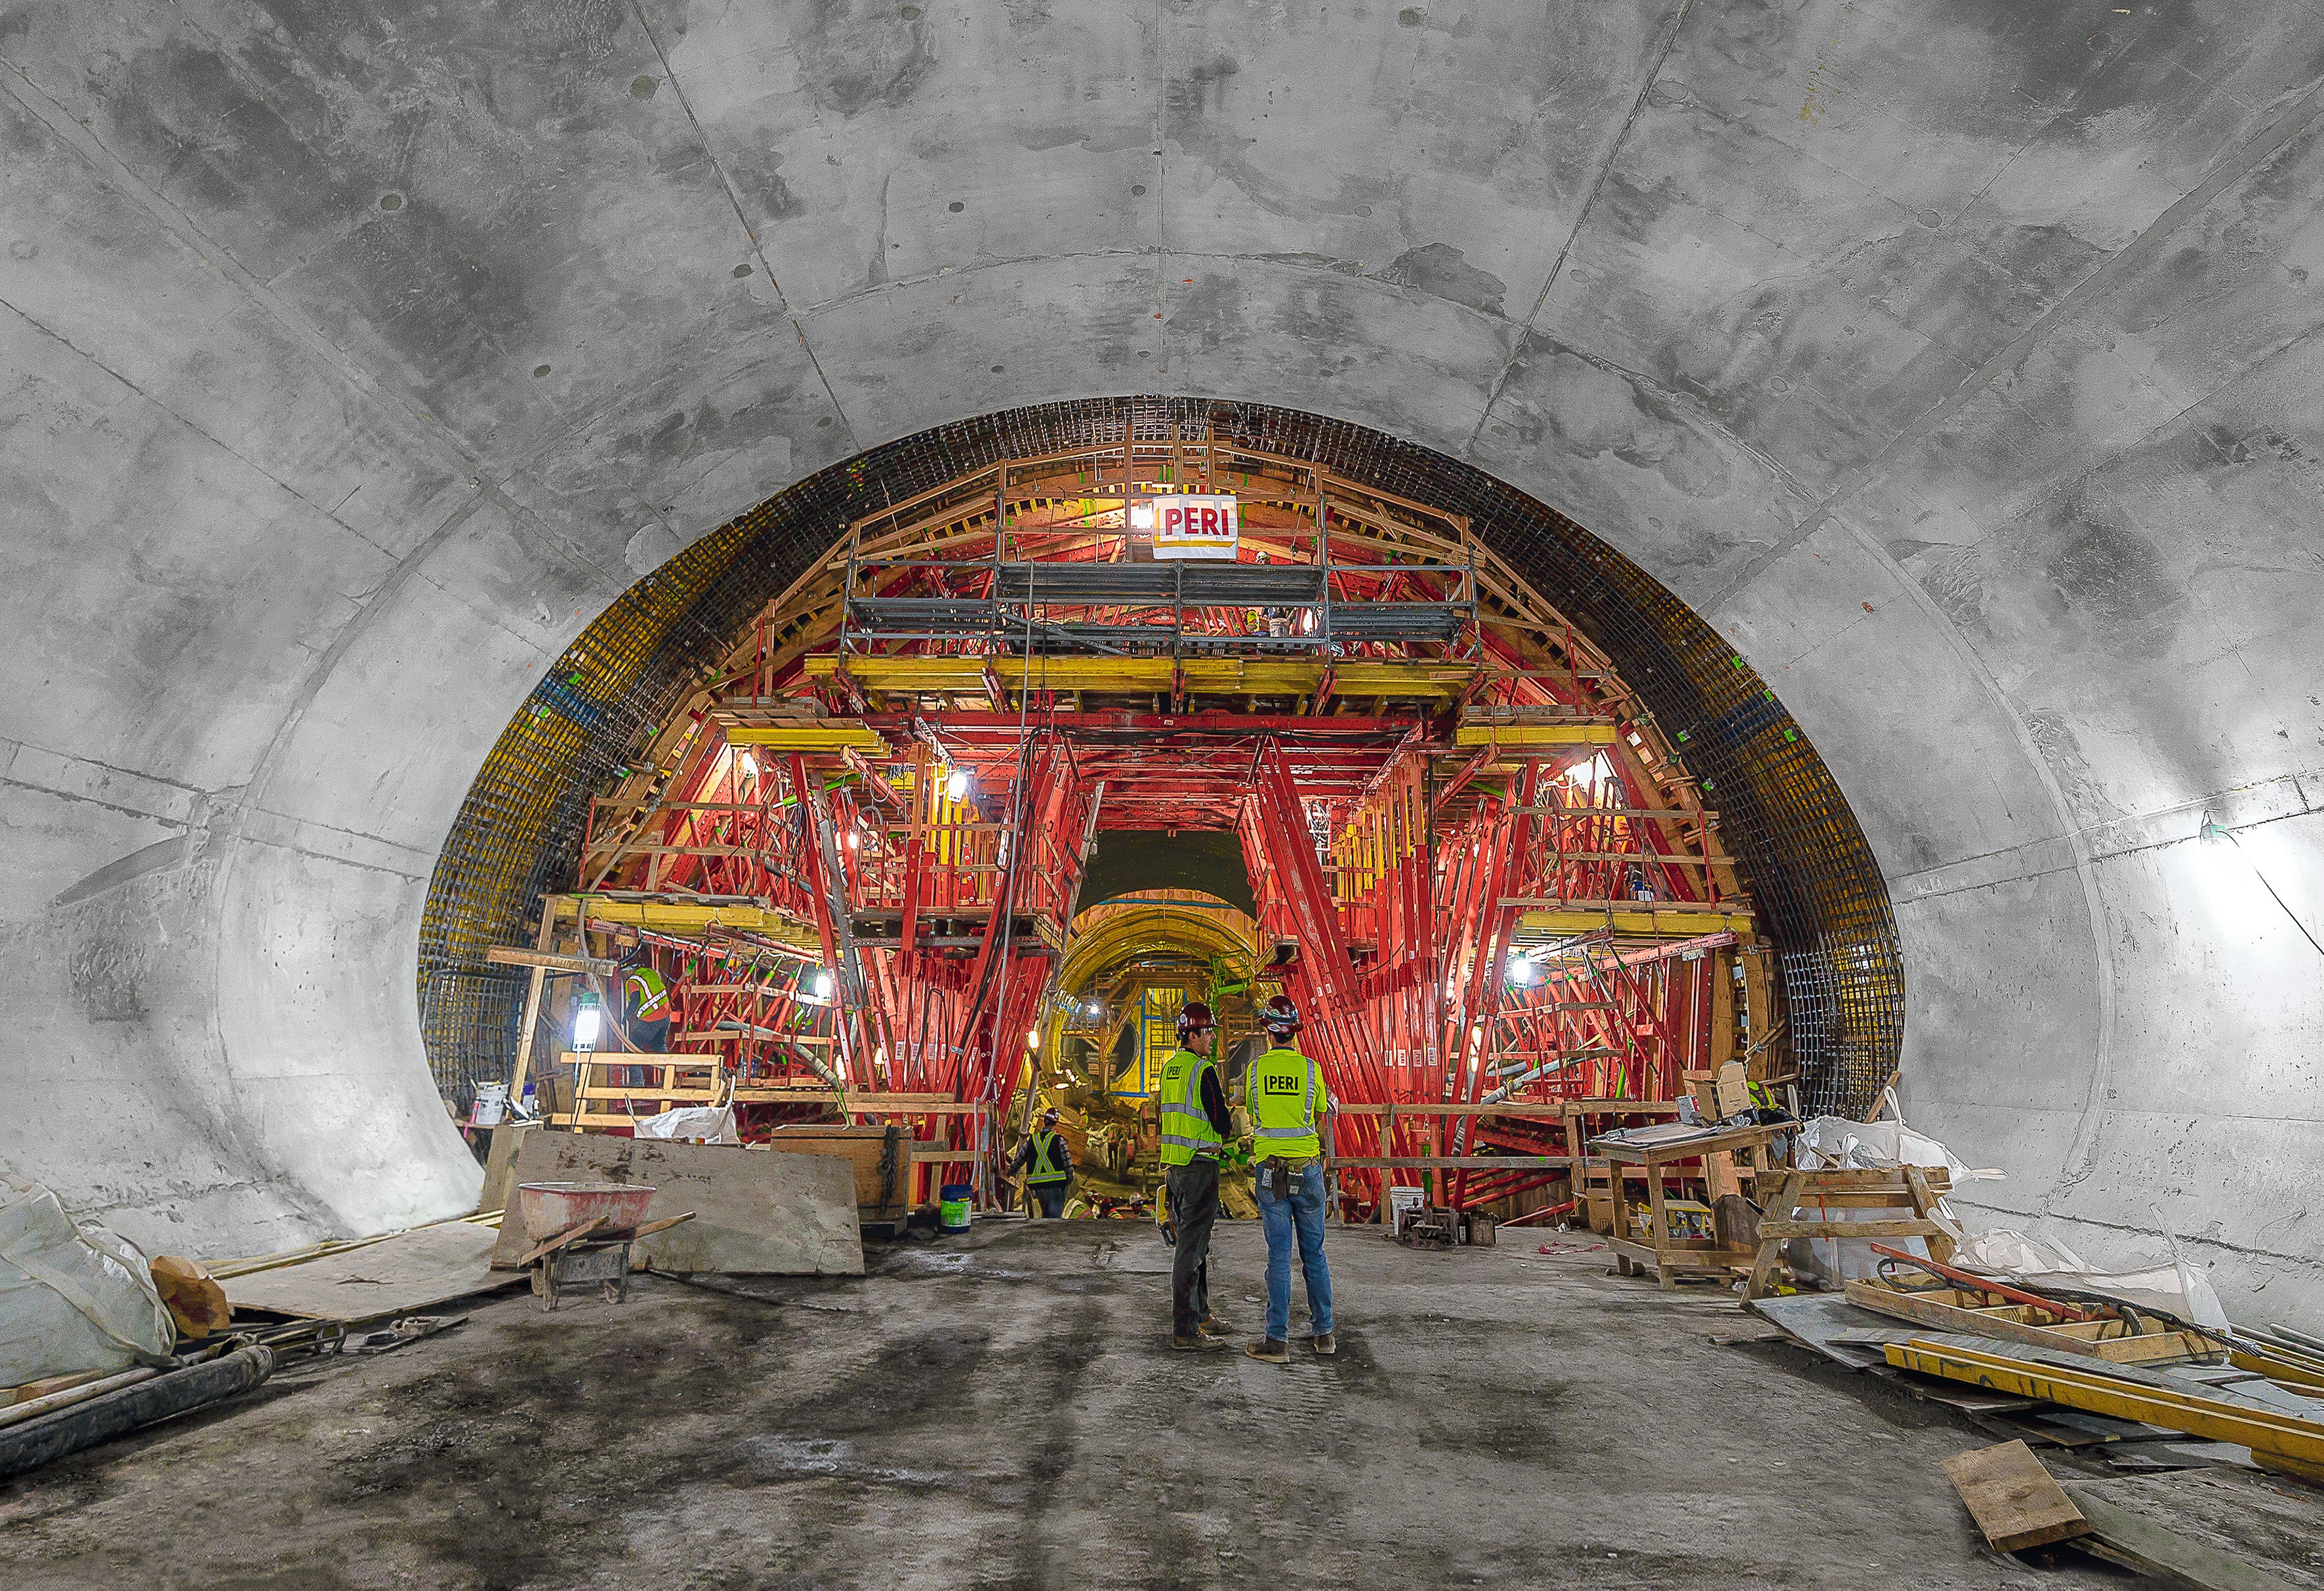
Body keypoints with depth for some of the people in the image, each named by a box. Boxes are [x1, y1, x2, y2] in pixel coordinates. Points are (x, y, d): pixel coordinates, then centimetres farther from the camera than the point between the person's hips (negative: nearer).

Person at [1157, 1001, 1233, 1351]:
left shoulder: (1170, 1068, 12)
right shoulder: (1203, 1070, -15)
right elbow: (1221, 1123, -14)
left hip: (1175, 1165, 9)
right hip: (1200, 1166, -9)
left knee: (1194, 1241, 19)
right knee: (1192, 1246, -6)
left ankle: (1199, 1315, 31)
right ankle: (1185, 1332, -3)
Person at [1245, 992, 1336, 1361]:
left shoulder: (1254, 1070, -2)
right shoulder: (1311, 1069, -4)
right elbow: (1323, 1123, 4)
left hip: (1270, 1170, 0)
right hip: (1308, 1168, 0)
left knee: (1278, 1254, 2)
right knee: (1313, 1252, 12)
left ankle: (1277, 1340, 3)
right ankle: (1323, 1334, 20)